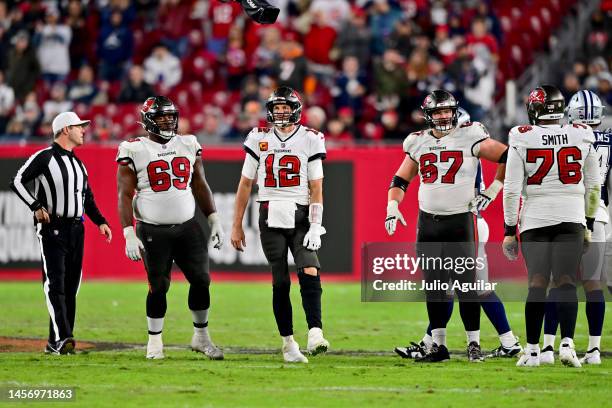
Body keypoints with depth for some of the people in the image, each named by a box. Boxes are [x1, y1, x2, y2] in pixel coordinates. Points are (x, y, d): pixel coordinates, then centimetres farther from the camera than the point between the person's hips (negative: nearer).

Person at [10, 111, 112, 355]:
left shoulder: (78, 164, 18)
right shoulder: (44, 158, -6)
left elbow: (88, 198, 23)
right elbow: (18, 182, -8)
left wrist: (100, 222, 10)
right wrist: (36, 207, -15)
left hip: (76, 229, 8)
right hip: (52, 228, -8)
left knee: (71, 287, 6)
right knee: (55, 285, -15)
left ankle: (56, 343, 10)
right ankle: (62, 338, -25)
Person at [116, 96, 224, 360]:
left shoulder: (188, 145, 9)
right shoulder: (134, 151, -5)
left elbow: (200, 185, 16)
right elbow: (125, 195, -6)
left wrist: (214, 220, 10)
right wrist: (129, 235, -12)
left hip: (187, 227, 4)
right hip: (152, 231, -4)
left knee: (201, 279, 0)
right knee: (158, 286, -1)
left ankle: (201, 337, 15)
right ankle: (154, 341, 14)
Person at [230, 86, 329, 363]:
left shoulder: (310, 140, 2)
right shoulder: (259, 139, 5)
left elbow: (316, 187, 1)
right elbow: (245, 184, 10)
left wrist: (315, 226, -8)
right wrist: (237, 225, 9)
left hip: (300, 216, -1)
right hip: (271, 217, 1)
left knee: (310, 273, -19)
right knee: (280, 282, 1)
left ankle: (315, 335, -24)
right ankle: (288, 343, 8)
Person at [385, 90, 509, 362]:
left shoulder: (469, 137, -4)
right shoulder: (418, 142, 9)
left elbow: (508, 158, -3)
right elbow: (401, 180, 18)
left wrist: (492, 191, -5)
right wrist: (392, 206, 3)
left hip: (459, 220, -4)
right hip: (427, 223, 4)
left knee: (465, 284, -6)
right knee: (433, 286, 6)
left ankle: (474, 343, 1)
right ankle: (438, 345, 12)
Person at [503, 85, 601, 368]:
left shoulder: (522, 139, -5)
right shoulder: (581, 136, 2)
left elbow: (512, 189, -5)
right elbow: (593, 186, 10)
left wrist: (509, 230, 3)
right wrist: (589, 224, 20)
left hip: (535, 219, -1)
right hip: (572, 218, 1)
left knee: (537, 284, 1)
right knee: (566, 283, -2)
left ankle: (532, 350, 1)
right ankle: (567, 344, -16)